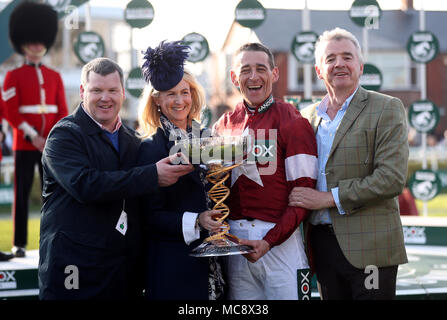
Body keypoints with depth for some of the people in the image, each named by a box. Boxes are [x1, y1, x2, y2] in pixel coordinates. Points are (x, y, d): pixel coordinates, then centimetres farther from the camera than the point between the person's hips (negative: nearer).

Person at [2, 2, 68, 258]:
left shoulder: (55, 77, 12)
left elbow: (63, 112, 8)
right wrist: (33, 137, -14)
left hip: (51, 146, 3)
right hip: (25, 145, -3)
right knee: (22, 194, 0)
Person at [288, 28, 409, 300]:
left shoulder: (386, 109, -2)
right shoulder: (307, 116, 14)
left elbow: (392, 178, -13)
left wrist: (328, 198, -14)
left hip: (368, 247, -5)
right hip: (321, 244, 5)